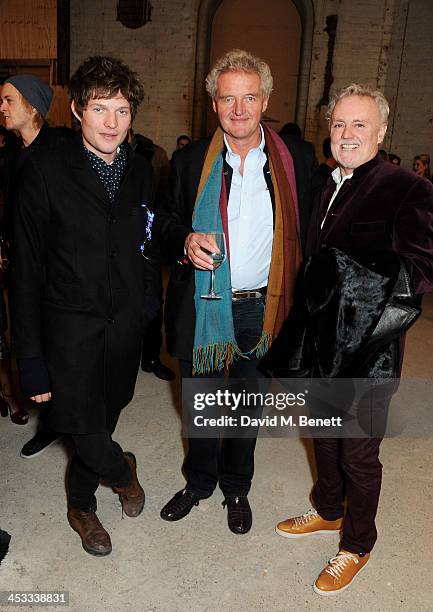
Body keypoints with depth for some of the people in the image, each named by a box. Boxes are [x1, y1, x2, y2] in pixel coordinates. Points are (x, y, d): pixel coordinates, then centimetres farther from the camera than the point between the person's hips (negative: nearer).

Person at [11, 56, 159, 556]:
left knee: (105, 418, 16)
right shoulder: (45, 171, -11)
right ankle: (122, 470, 34)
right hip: (72, 327, -4)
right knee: (88, 434, -3)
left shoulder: (140, 172, 4)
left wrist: (150, 307, 9)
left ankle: (81, 503, 44)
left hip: (126, 325, 4)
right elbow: (27, 270, -10)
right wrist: (30, 358, -11)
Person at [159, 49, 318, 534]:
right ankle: (199, 481, 44)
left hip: (260, 308, 0)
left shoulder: (293, 159, -2)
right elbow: (167, 224, 5)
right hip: (202, 307, 1)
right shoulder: (190, 160, -1)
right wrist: (185, 242, -19)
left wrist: (296, 302, -5)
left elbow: (306, 233, 2)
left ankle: (236, 488, 42)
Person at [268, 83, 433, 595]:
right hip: (321, 341, 7)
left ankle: (357, 545, 36)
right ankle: (327, 511, 49)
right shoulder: (327, 187, 9)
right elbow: (315, 261, 11)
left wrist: (353, 268, -31)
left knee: (359, 454, 11)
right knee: (324, 436, 24)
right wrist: (305, 330, 1)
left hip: (367, 349, -6)